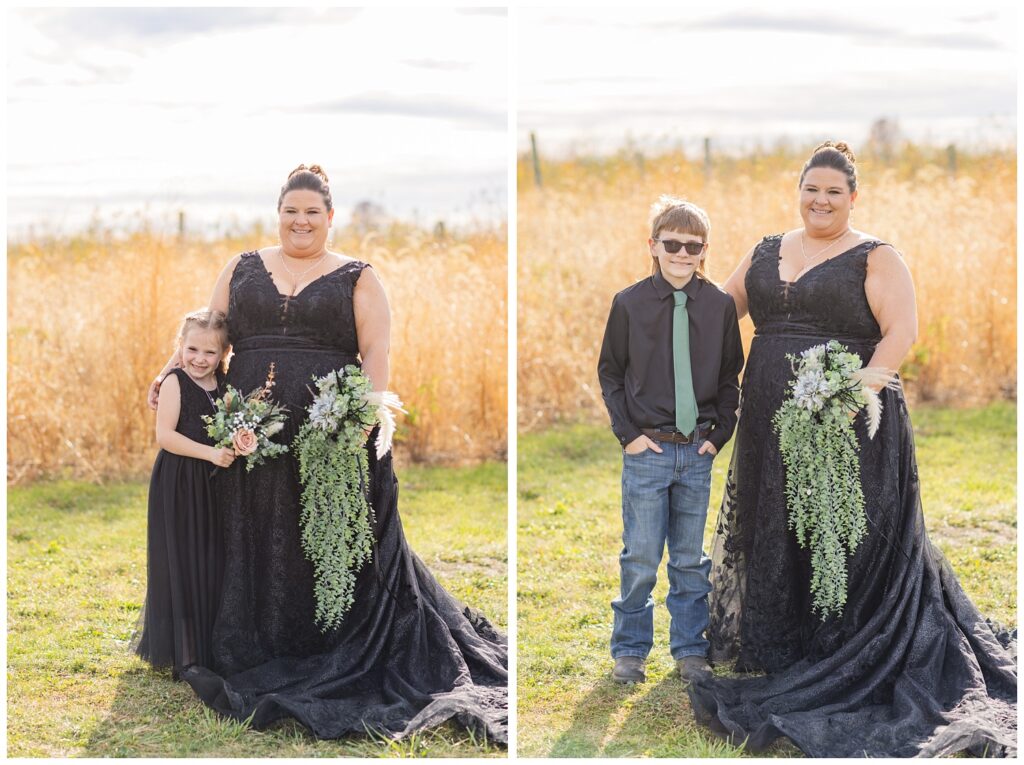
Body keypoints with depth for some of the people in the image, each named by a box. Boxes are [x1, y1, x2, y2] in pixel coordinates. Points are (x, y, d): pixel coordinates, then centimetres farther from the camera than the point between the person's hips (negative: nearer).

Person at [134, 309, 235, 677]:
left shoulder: (225, 385, 8)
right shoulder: (175, 383, -8)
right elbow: (165, 435, -16)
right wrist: (209, 453, -22)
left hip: (214, 486, 6)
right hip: (178, 486, -6)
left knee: (213, 564, 9)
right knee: (181, 566, -2)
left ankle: (211, 645, 19)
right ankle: (183, 652, 5)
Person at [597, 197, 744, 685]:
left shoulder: (719, 305, 2)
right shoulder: (630, 304, -3)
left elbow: (730, 376, 10)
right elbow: (610, 374, 3)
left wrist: (720, 433, 1)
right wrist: (628, 433, -4)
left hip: (698, 450, 2)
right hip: (647, 449, -2)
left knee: (691, 558, 10)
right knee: (640, 558, 2)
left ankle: (690, 649, 22)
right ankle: (630, 650, 16)